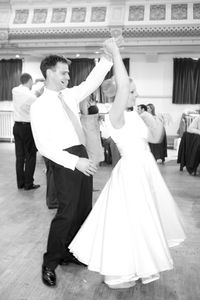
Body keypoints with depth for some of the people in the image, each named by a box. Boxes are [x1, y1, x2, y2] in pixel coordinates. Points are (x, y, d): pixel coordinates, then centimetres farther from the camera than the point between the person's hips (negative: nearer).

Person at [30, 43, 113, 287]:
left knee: (84, 209, 12)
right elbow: (44, 146, -15)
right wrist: (75, 161, -22)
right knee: (67, 212, -8)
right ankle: (49, 263, 12)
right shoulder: (39, 106, -8)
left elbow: (92, 81, 10)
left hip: (82, 157, 7)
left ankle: (70, 254, 29)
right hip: (65, 161, -7)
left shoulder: (70, 95, 12)